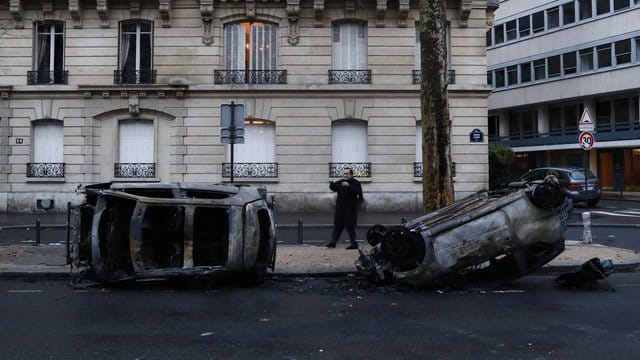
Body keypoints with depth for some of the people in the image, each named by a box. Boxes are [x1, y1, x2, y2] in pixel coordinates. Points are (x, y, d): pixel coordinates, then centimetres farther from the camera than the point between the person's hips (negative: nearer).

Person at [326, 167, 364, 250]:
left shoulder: (355, 183, -5)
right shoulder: (340, 182, 13)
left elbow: (356, 191, -22)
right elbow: (332, 188, 19)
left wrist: (348, 186, -34)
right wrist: (333, 183, -3)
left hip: (350, 209, -6)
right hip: (340, 209, 6)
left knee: (350, 226, -4)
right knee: (337, 226, 10)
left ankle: (354, 244, 4)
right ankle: (333, 242, 16)